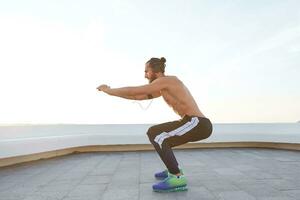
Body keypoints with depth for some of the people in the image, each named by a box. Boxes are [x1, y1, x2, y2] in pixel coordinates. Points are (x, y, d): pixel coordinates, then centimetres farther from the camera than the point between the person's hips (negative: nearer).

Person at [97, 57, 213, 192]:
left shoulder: (165, 80, -9)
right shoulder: (163, 87, 20)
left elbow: (134, 91, -10)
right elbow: (138, 96, 23)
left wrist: (110, 90, 5)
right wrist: (112, 92, 23)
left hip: (198, 124, -10)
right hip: (197, 124, 10)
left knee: (154, 134, -17)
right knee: (158, 136, 20)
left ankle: (178, 178, -12)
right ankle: (173, 169, 23)